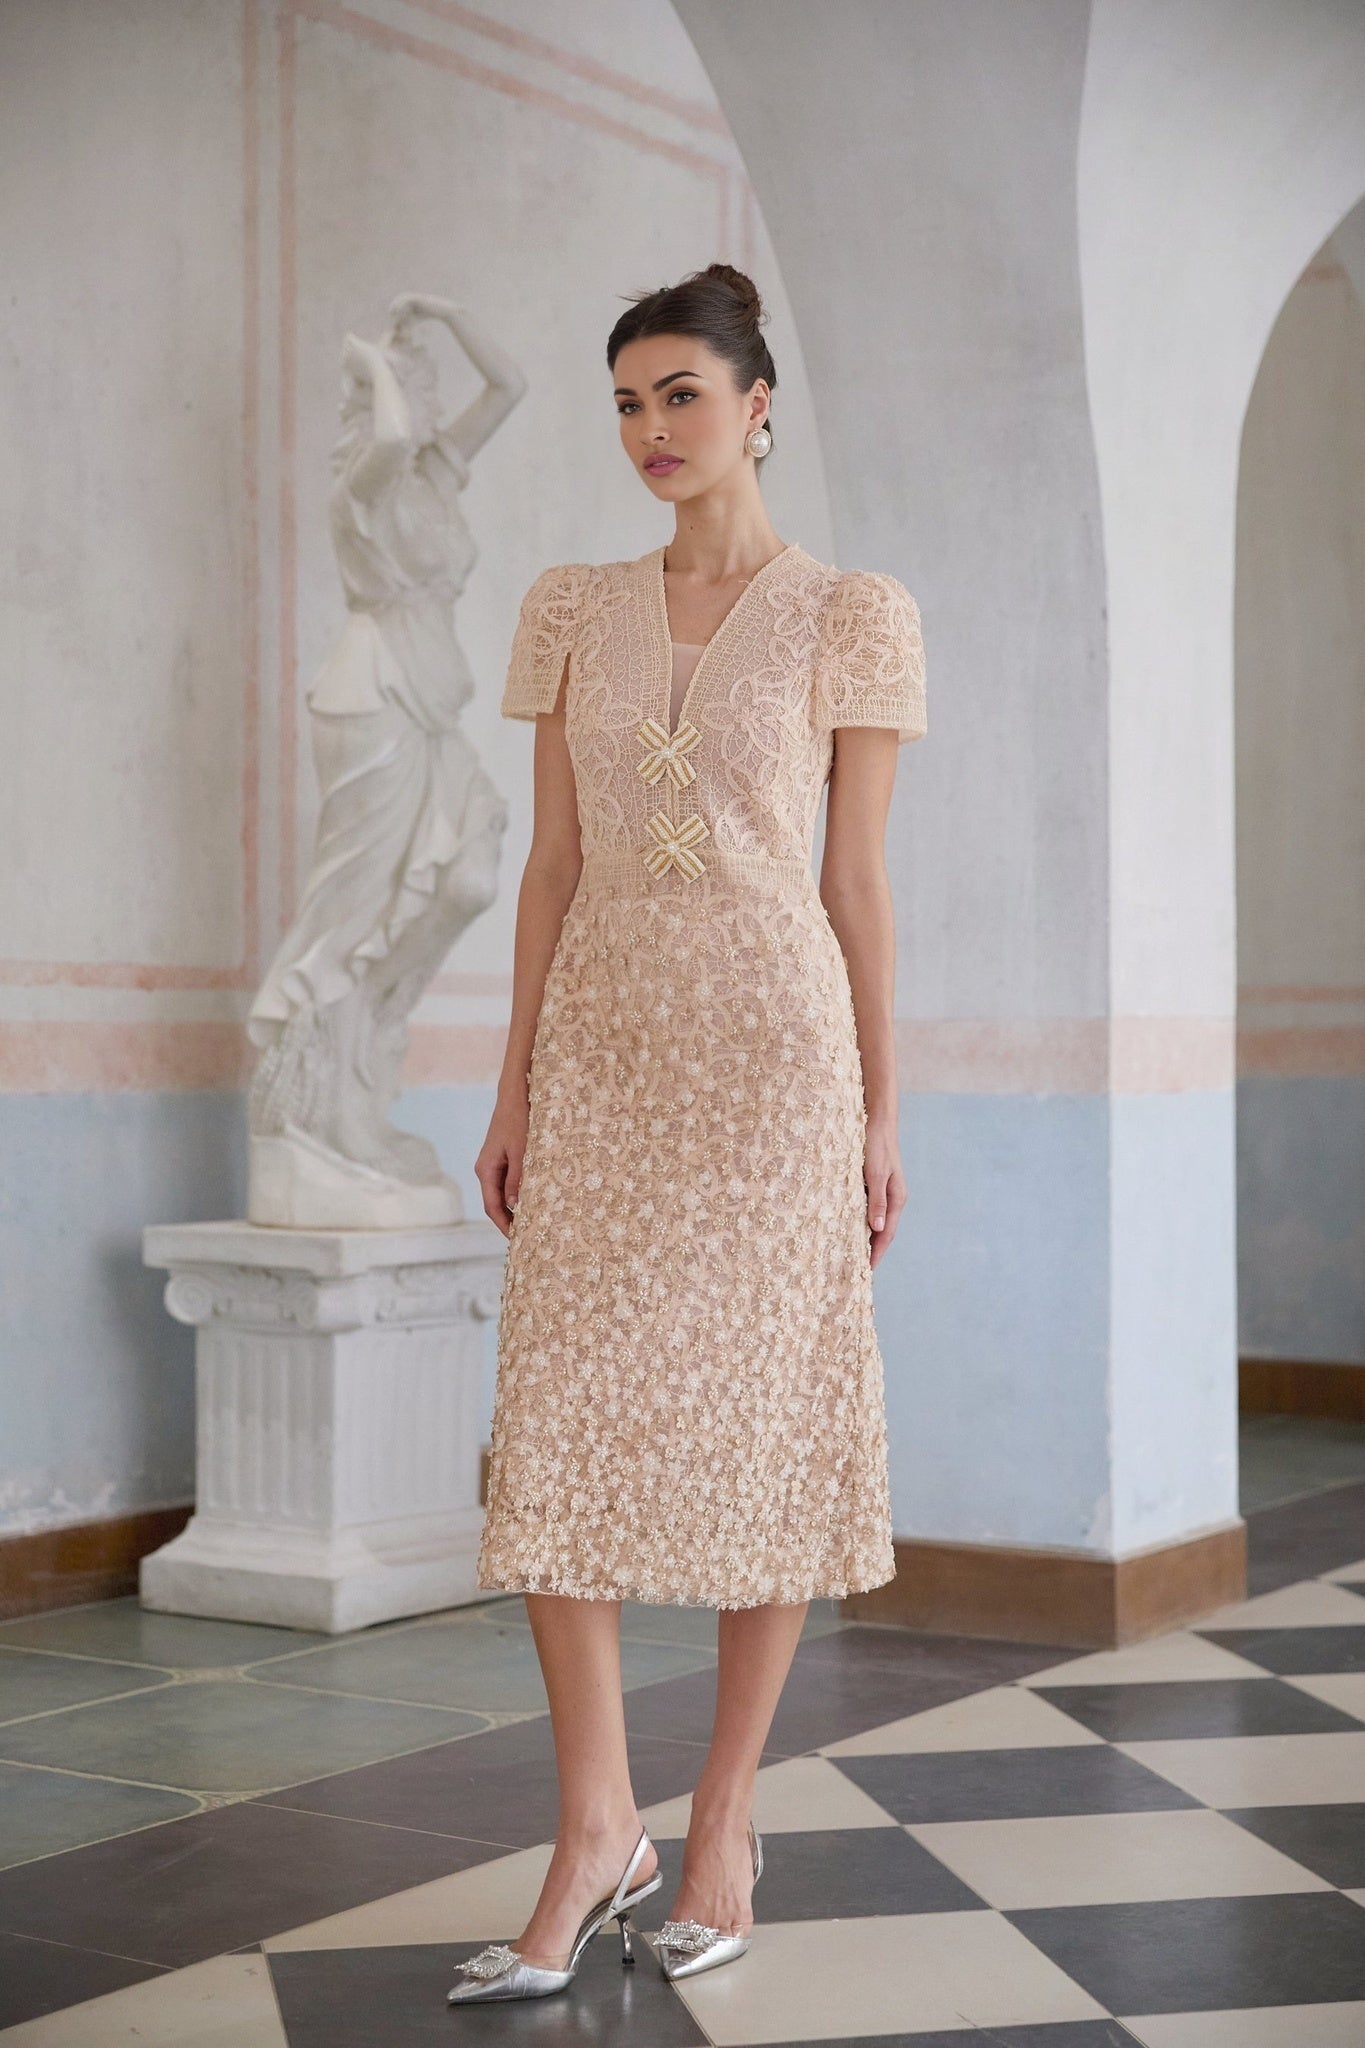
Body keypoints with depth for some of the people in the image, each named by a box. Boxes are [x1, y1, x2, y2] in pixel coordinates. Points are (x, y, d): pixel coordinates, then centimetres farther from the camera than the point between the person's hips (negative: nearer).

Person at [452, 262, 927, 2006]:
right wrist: (514, 1084, 6)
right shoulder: (573, 610, 11)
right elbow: (553, 858, 10)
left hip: (771, 1045, -3)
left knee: (760, 1425, 2)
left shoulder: (849, 617, 2)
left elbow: (856, 877, 1)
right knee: (557, 1431, -3)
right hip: (602, 1053, 3)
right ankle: (596, 1836, 6)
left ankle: (725, 1821, 16)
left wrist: (878, 1112, 0)